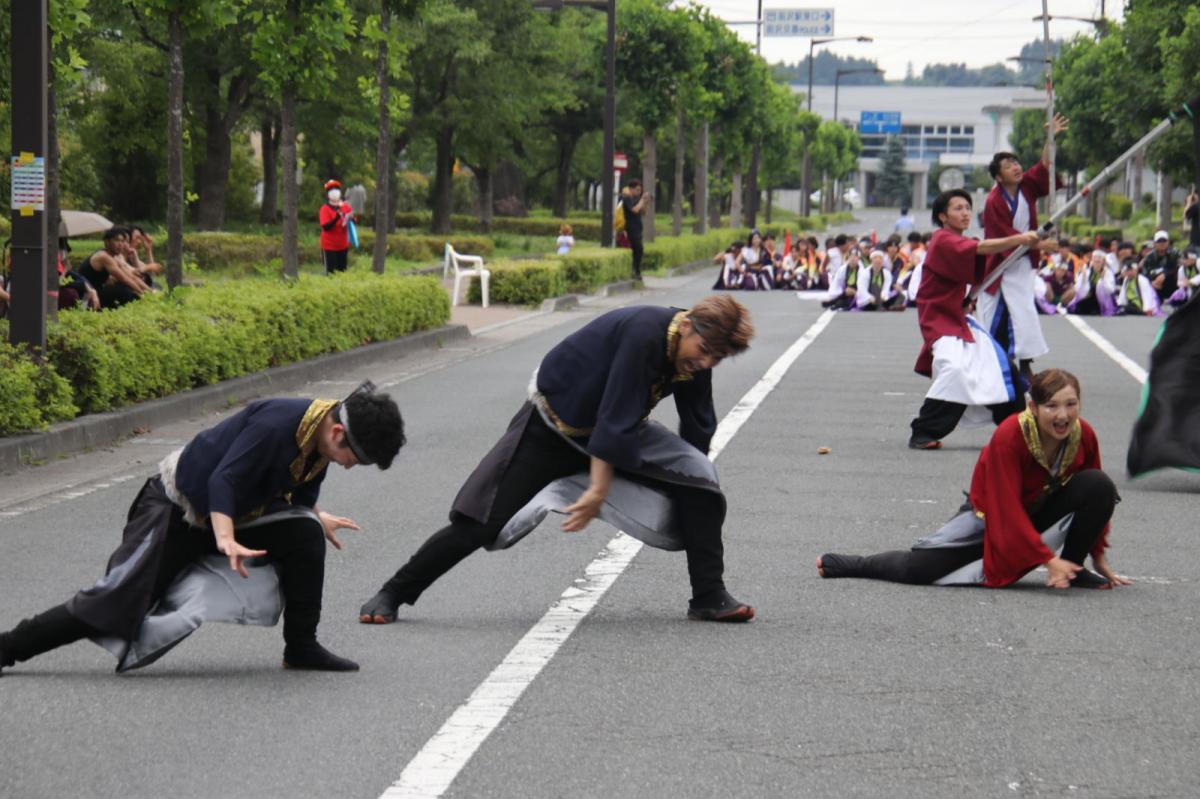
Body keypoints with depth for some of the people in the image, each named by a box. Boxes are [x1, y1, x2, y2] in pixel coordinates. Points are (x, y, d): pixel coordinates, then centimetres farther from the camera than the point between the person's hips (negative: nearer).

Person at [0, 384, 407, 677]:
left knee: (305, 533, -12)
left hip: (233, 514, 8)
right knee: (117, 603, -14)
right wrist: (226, 541, -47)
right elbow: (224, 480, -37)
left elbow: (298, 493, 17)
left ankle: (301, 647, -3)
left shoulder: (320, 441, -4)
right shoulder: (276, 425, -31)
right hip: (176, 512, -8)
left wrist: (317, 517, 8)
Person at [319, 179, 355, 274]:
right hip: (329, 246, -5)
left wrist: (351, 218, -17)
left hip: (343, 245, 5)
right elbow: (325, 226, -22)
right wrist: (337, 217, -32)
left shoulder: (346, 207, 2)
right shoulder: (325, 209, -11)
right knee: (331, 273, -3)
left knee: (342, 271, 10)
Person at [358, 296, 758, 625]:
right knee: (477, 523, -10)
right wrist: (598, 490, -30)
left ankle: (709, 597, -6)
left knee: (697, 478, -14)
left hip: (618, 431, 6)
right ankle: (392, 594, 6)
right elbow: (615, 419, -33)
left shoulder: (695, 349, -11)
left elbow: (697, 431, 3)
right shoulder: (643, 332, -34)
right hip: (549, 427, -6)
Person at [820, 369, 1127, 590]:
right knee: (916, 570, -21)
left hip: (1041, 511, 4)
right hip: (992, 515, -4)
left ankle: (1073, 568, -7)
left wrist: (1099, 557, 1)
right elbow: (1008, 509, -28)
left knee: (1100, 486, -23)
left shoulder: (1083, 435, -17)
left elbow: (1096, 495, -1)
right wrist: (1048, 560, -33)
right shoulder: (1009, 437, -30)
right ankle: (849, 565, 11)